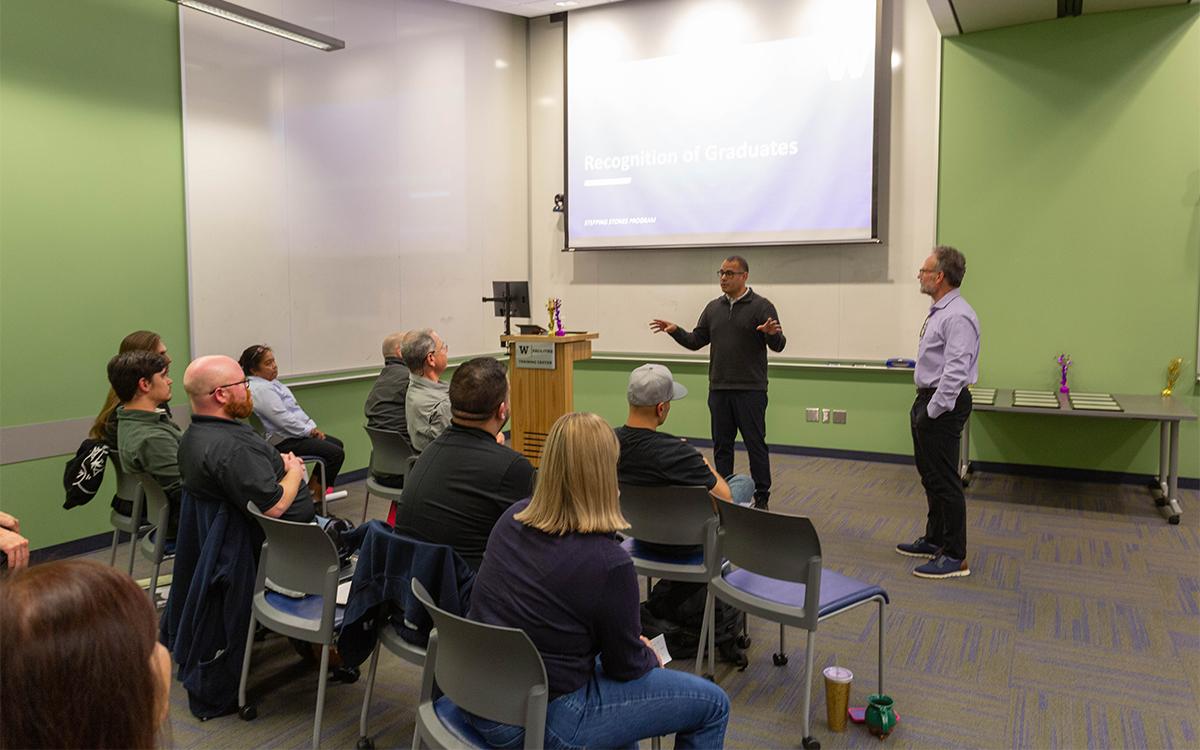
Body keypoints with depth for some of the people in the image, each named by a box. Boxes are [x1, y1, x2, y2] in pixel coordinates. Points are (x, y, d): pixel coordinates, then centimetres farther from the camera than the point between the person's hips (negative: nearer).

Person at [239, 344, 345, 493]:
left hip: (294, 434, 11)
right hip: (283, 442, -11)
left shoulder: (271, 382, 12)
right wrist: (309, 431, -13)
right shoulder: (260, 390, -21)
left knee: (337, 443, 17)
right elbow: (283, 419, -25)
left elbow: (295, 409, 15)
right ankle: (314, 492, 0)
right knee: (336, 454, -15)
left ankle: (315, 485, 22)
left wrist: (313, 427, 4)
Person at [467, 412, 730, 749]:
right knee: (712, 704, 6)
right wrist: (651, 656, 13)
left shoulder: (511, 518, -4)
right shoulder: (607, 563, -25)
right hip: (541, 722, -7)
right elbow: (627, 666, -8)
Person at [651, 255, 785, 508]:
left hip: (750, 390, -5)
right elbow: (696, 341, 12)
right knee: (721, 445, 10)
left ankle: (761, 498, 11)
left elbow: (778, 345, -12)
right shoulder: (713, 308, 11)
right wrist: (675, 331, -4)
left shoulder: (761, 306, -5)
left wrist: (773, 333, -34)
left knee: (755, 444, 1)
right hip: (718, 390, 5)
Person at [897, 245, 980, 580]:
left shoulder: (957, 317, -20)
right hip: (928, 400, 10)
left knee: (944, 480, -4)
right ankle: (934, 540, 33)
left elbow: (955, 372, -26)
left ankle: (955, 557, 5)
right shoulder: (939, 311, 13)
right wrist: (924, 408, 17)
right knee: (930, 476, 19)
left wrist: (933, 411, -21)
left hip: (943, 406, -10)